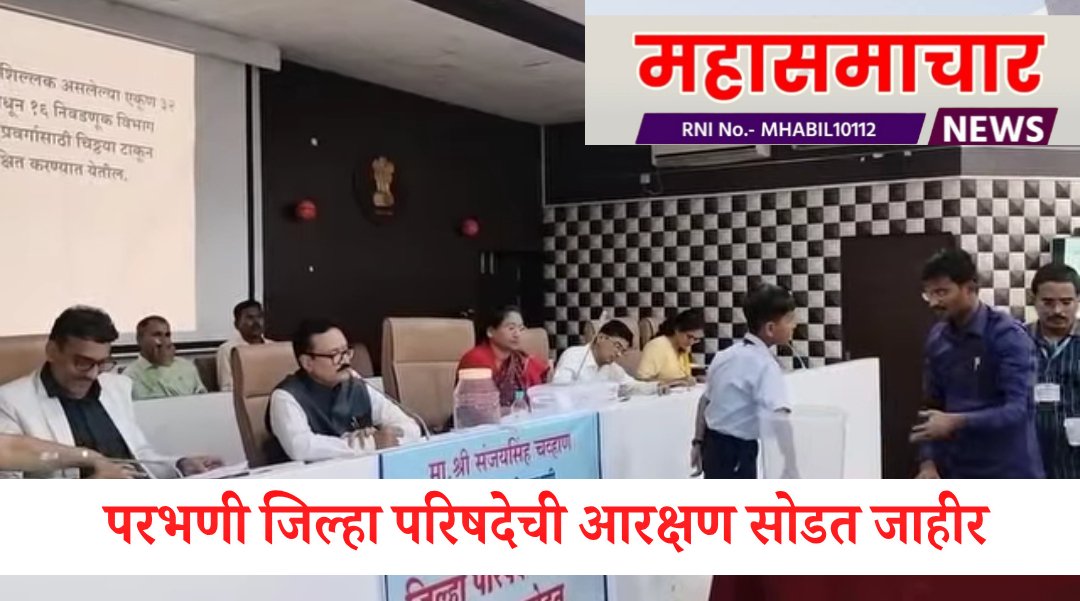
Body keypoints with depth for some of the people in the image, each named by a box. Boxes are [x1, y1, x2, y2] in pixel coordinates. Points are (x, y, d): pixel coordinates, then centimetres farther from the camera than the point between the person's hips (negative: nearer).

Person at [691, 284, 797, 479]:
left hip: (714, 445, 9)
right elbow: (779, 417, -36)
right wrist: (791, 466, -43)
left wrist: (698, 442, 22)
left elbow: (705, 400, 13)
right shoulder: (765, 365, -21)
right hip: (737, 451, -9)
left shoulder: (726, 354, 6)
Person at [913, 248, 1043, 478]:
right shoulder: (937, 339, 6)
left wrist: (957, 422, -30)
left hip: (1008, 473, -6)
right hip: (958, 473, 6)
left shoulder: (1008, 335, -13)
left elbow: (1017, 409, -20)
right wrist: (928, 461, -2)